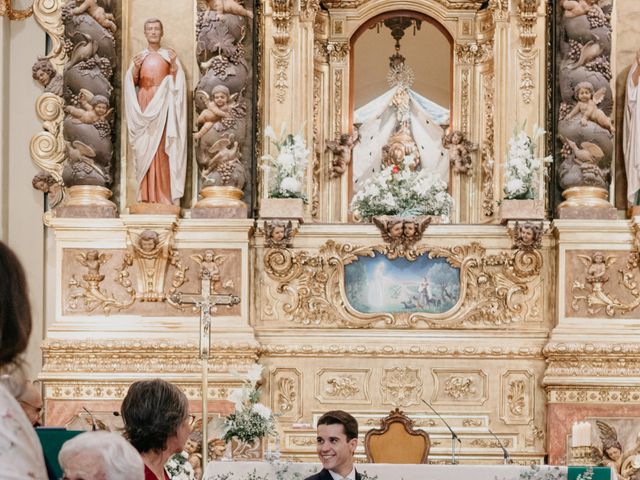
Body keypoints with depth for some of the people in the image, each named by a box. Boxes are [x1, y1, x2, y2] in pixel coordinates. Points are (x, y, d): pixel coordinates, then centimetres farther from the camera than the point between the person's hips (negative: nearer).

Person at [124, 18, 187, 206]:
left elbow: (178, 82, 1)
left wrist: (174, 65, -16)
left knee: (161, 147, -10)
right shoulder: (139, 56, 14)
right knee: (145, 147, -4)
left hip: (163, 105, -2)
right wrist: (135, 68, -9)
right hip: (143, 105, 2)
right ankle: (146, 194, -5)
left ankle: (163, 193, -10)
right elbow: (132, 83, 9)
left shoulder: (169, 55, 8)